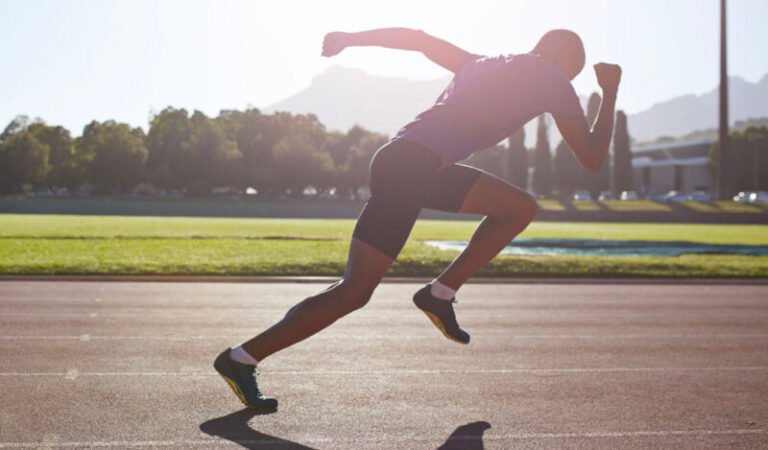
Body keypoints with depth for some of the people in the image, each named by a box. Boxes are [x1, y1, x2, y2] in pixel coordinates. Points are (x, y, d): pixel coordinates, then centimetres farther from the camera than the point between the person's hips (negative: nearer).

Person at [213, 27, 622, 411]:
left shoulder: (483, 65, 25)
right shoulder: (552, 81, 4)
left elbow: (417, 37, 22)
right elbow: (592, 159, 8)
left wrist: (350, 38, 21)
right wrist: (610, 91, 21)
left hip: (416, 163, 9)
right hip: (410, 166, -9)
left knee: (520, 208, 16)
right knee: (355, 292, -7)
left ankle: (440, 293, 13)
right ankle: (241, 359, -3)